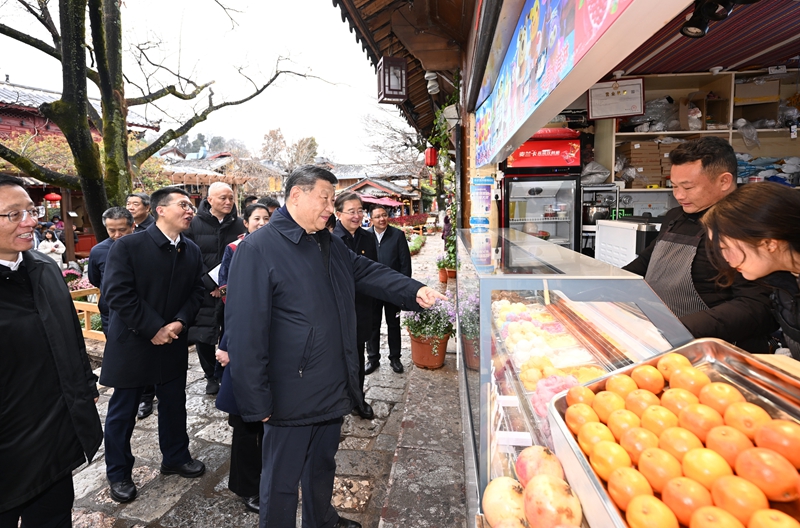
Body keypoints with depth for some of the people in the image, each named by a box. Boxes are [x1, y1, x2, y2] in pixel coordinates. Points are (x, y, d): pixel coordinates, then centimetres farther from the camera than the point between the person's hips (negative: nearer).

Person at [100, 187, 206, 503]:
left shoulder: (192, 251, 3)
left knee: (174, 404, 17)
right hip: (132, 343, -4)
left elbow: (197, 291, 4)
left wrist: (180, 322, -13)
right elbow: (117, 293, -18)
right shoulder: (128, 246, -13)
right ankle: (118, 474, 31)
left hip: (174, 343, 5)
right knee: (123, 411, 11)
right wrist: (154, 329, -18)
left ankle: (175, 457, 37)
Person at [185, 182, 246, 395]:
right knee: (203, 336, 7)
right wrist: (211, 285, -11)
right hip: (203, 291, 0)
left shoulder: (238, 225, 3)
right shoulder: (195, 223, -1)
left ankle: (224, 375, 22)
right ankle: (211, 377, 26)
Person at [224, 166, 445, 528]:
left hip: (335, 388, 8)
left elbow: (368, 272, 11)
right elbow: (244, 331, -20)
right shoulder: (258, 249, -18)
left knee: (323, 461, 28)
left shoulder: (330, 244, 8)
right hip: (291, 395, -8)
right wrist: (257, 402, -19)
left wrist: (414, 291, -5)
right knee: (282, 478, 13)